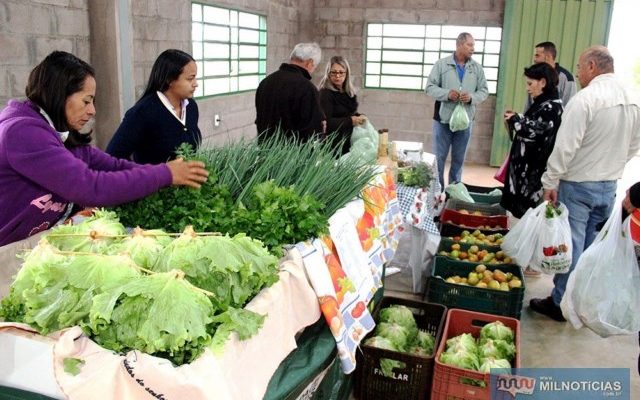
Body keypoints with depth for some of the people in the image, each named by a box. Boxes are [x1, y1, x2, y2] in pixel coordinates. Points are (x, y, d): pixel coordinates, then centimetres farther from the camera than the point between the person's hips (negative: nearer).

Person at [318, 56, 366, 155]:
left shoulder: (350, 94, 10)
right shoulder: (325, 94, -11)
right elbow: (325, 122, -20)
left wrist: (359, 118, 3)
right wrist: (350, 121, -20)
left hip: (348, 144, 6)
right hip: (332, 145, -6)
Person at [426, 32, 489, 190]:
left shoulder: (477, 68, 6)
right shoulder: (441, 64, -2)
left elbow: (484, 91, 6)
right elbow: (430, 87, -4)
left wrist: (471, 97, -15)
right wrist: (447, 94, -20)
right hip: (443, 119, -2)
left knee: (458, 159, 11)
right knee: (439, 157, 3)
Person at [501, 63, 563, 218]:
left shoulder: (552, 107, -15)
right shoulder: (541, 104, 15)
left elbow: (533, 131, -23)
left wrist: (515, 119, -9)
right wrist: (515, 119, 5)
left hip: (535, 170, -10)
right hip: (525, 167, 10)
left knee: (526, 211, -5)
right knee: (519, 207, 12)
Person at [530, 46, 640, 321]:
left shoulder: (585, 99, -18)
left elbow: (565, 146, -21)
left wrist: (550, 182, -13)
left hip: (578, 185, -7)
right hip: (609, 186, 7)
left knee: (570, 246, 2)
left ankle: (561, 303, 13)